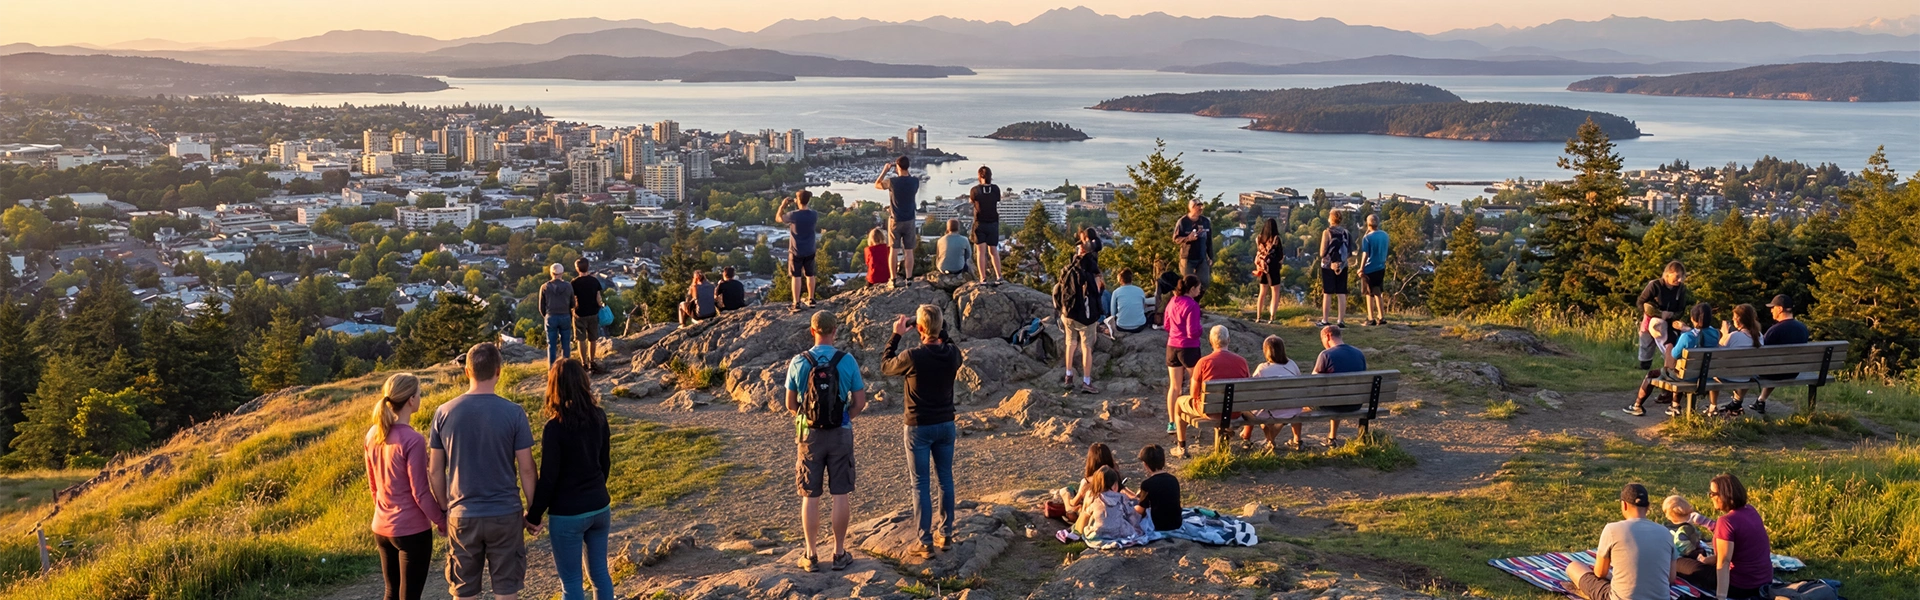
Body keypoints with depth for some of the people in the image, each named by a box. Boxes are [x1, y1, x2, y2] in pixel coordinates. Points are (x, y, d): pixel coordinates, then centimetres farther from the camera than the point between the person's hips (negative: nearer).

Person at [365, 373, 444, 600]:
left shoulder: (373, 435, 2)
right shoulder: (412, 440, -21)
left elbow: (373, 485, 13)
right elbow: (420, 492, -17)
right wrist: (442, 521, -5)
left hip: (381, 527, 7)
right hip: (411, 530, -7)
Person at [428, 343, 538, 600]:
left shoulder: (444, 413, -3)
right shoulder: (514, 413, -10)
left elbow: (435, 471, 2)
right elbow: (526, 469, -6)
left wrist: (444, 509, 15)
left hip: (462, 515, 2)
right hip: (505, 514, -2)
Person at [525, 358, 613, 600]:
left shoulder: (555, 427, -20)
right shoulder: (599, 417, -3)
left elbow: (548, 478, -16)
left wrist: (533, 515, -4)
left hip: (567, 514, -6)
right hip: (600, 507, 6)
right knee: (600, 572, 18)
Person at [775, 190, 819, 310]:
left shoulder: (793, 215, -20)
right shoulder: (814, 215, -8)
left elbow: (778, 219, -2)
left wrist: (782, 205, 7)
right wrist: (798, 207, 11)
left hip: (796, 251, -4)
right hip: (810, 250, 4)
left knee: (796, 277, 1)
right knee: (810, 275, 17)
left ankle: (796, 304, 0)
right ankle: (811, 300, 26)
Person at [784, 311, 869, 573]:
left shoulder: (799, 362, -6)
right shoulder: (847, 361, -7)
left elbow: (790, 404, 1)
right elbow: (860, 402, -2)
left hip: (810, 434, 0)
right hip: (840, 433, 0)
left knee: (810, 497, 8)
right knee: (840, 495, 8)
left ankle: (811, 556, 12)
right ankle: (839, 553, 13)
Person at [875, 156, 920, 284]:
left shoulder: (892, 182, -15)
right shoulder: (915, 181, -8)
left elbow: (876, 184, 4)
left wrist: (885, 171, 10)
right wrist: (901, 174, 17)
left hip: (895, 221, -2)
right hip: (909, 221, 2)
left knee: (893, 250, 5)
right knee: (909, 251, 6)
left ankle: (894, 279, 6)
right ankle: (908, 278, 8)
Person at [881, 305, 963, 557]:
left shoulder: (913, 357, -21)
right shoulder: (953, 354, -9)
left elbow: (885, 365, -2)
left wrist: (896, 335, 4)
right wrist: (941, 330, 11)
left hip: (919, 427, -4)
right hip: (946, 424, 4)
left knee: (920, 484, 2)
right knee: (945, 479, 15)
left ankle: (926, 542, 3)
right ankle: (946, 534, 23)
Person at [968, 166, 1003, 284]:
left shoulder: (975, 190, -12)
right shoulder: (996, 189, -7)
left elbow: (971, 200, 7)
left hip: (979, 224, -2)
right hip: (993, 223, 2)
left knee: (981, 251, 1)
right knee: (993, 251, 12)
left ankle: (983, 278, -4)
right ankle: (998, 277, 7)